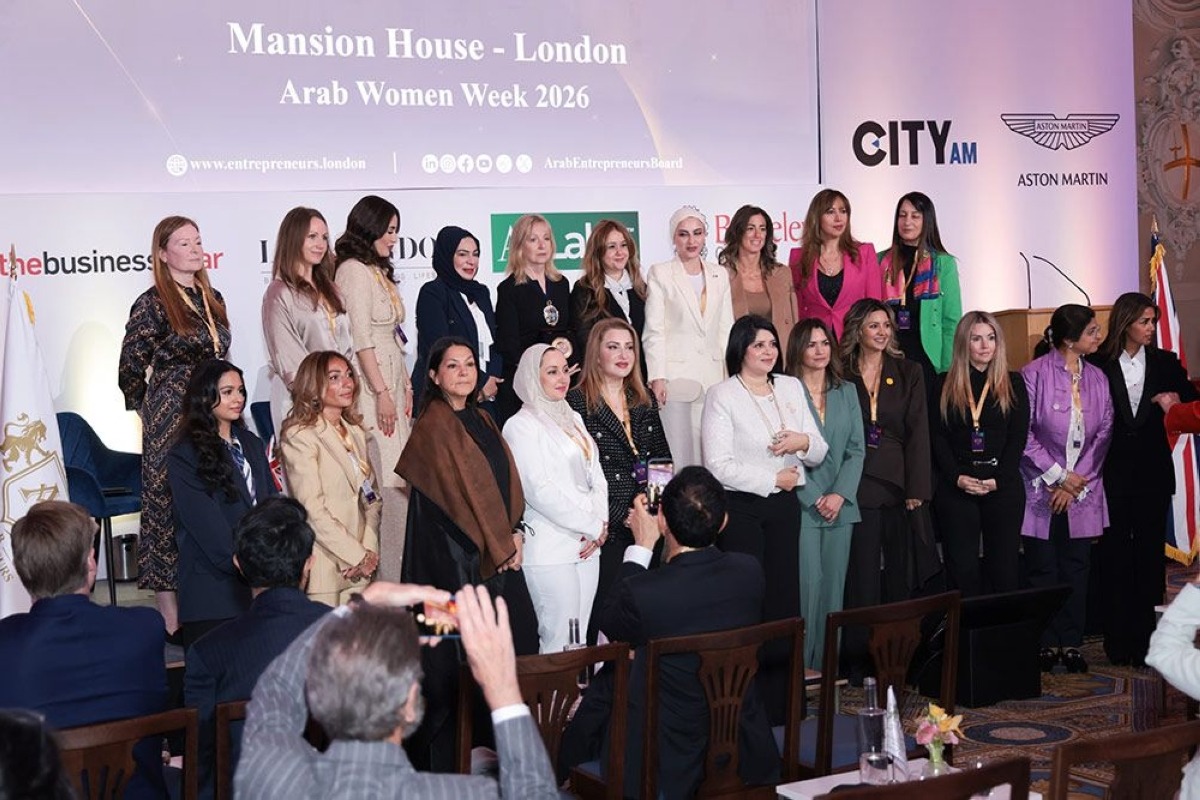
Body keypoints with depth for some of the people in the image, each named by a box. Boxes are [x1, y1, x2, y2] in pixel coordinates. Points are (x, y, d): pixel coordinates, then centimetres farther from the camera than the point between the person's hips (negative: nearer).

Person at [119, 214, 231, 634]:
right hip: (170, 418, -7)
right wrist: (149, 412, 6)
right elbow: (129, 370, -3)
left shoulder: (212, 299, 12)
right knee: (168, 504, -3)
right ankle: (171, 619, 1)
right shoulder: (152, 304, -8)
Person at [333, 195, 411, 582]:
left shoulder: (378, 272, 20)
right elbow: (360, 339, -14)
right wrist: (382, 392, -16)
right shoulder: (354, 271, -8)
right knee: (385, 478, -11)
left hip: (390, 381, 9)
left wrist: (405, 385, 17)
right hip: (371, 385, -9)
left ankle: (398, 571, 6)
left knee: (397, 475, 4)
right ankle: (388, 575, -10)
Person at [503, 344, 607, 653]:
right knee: (559, 643, -7)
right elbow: (539, 490, -14)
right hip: (549, 551, -7)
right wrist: (593, 526, -11)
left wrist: (600, 524, -2)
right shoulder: (522, 425, -7)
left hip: (585, 546, 7)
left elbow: (597, 477, 16)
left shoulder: (573, 419, 18)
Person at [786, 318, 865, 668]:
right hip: (801, 505, -5)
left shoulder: (847, 392, 12)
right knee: (808, 582, -8)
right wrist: (815, 498, -10)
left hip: (840, 506, 5)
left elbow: (857, 449, 9)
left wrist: (840, 495, -5)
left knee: (835, 583, 5)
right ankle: (800, 663, 0)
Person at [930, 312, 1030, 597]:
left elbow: (1018, 438, 1)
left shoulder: (1013, 384, 7)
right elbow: (938, 438, 2)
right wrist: (957, 478, -11)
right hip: (956, 488, 0)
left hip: (1004, 486, 0)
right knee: (962, 568, -1)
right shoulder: (945, 385, 7)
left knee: (1004, 566, 1)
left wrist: (998, 480, -10)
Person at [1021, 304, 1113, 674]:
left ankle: (1071, 643, 15)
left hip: (1082, 490, 4)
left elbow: (1104, 432, 5)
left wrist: (1076, 482, -4)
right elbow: (1024, 433, -10)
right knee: (1043, 569, 1)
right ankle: (1046, 644, 11)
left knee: (1076, 568, 7)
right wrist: (1058, 476, -11)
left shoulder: (1096, 377, 8)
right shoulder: (1035, 373, -8)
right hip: (1042, 488, -4)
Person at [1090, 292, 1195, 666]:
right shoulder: (1099, 364, -4)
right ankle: (1118, 639, 11)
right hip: (1112, 473, -2)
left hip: (1152, 472, 2)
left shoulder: (1165, 363, 5)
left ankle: (1147, 639, 12)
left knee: (1150, 552, 5)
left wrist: (1174, 401, -12)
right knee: (1114, 554, 3)